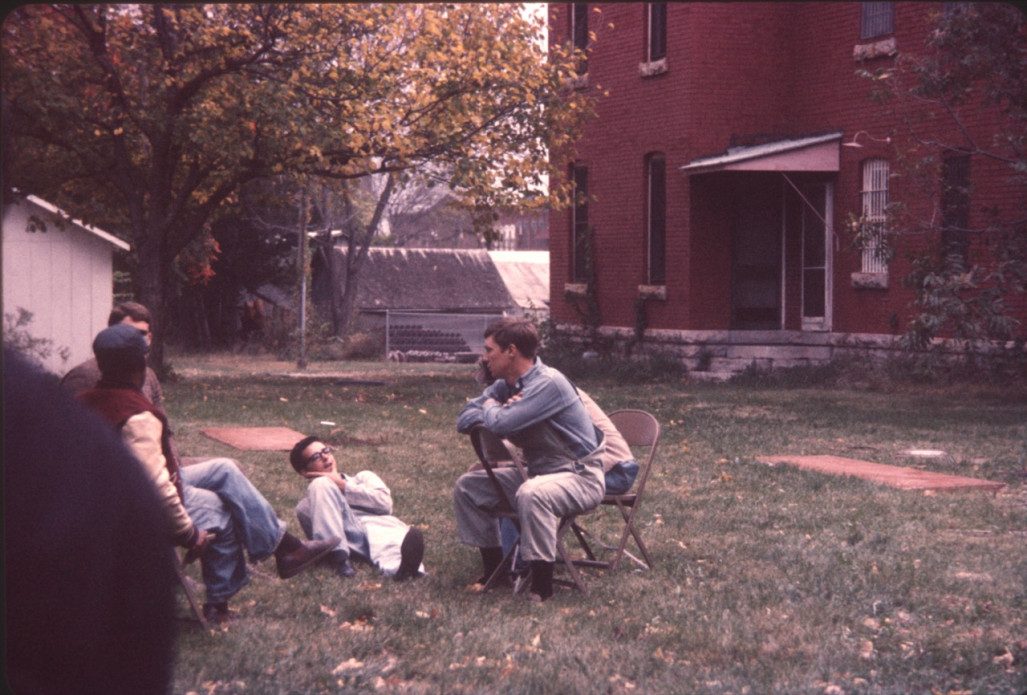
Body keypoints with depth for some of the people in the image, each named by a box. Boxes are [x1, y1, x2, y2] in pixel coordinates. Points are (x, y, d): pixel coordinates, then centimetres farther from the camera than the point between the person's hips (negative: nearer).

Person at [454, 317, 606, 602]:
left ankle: (542, 585, -27)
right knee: (467, 486, 7)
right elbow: (464, 419, 6)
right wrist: (497, 411, -13)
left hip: (580, 477, -9)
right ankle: (493, 567, 14)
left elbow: (501, 424, -31)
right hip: (537, 472, 9)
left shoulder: (548, 383, -23)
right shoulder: (505, 385, 5)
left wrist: (491, 408, -8)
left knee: (531, 493, -39)